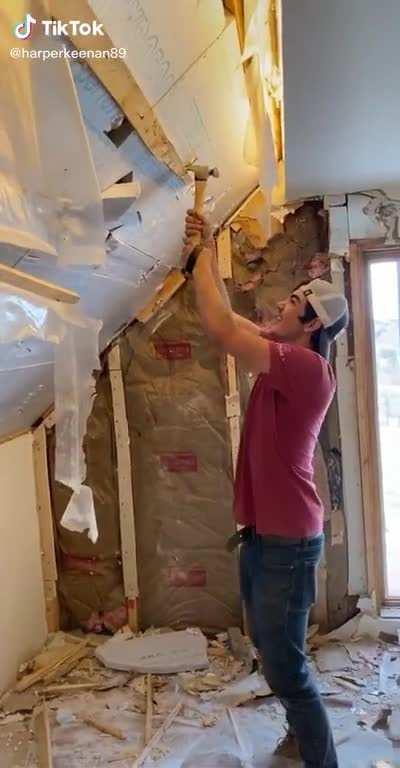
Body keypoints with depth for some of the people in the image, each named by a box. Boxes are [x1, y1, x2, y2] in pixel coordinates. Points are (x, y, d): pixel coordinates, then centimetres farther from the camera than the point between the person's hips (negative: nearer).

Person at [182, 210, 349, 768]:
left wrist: (201, 254, -11)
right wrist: (207, 253, 14)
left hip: (286, 540, -10)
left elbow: (220, 328, -25)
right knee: (271, 650, 25)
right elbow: (230, 321, 17)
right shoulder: (286, 362, 8)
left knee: (285, 667, 0)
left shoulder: (306, 366, -20)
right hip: (264, 533, 10)